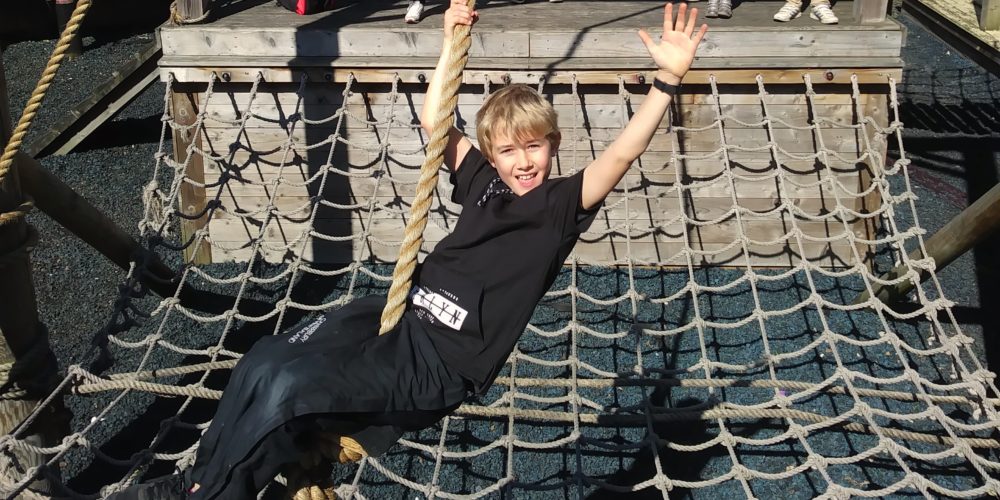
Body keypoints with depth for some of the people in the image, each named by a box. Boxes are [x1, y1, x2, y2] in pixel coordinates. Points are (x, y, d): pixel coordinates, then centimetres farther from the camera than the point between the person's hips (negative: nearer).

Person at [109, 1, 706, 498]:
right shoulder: (484, 182, 13)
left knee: (289, 389, -21)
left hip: (439, 364, -6)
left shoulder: (562, 206, -2)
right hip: (394, 313, 7)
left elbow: (623, 152, -16)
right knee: (264, 362, -8)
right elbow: (433, 121, 17)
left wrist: (668, 79, -24)